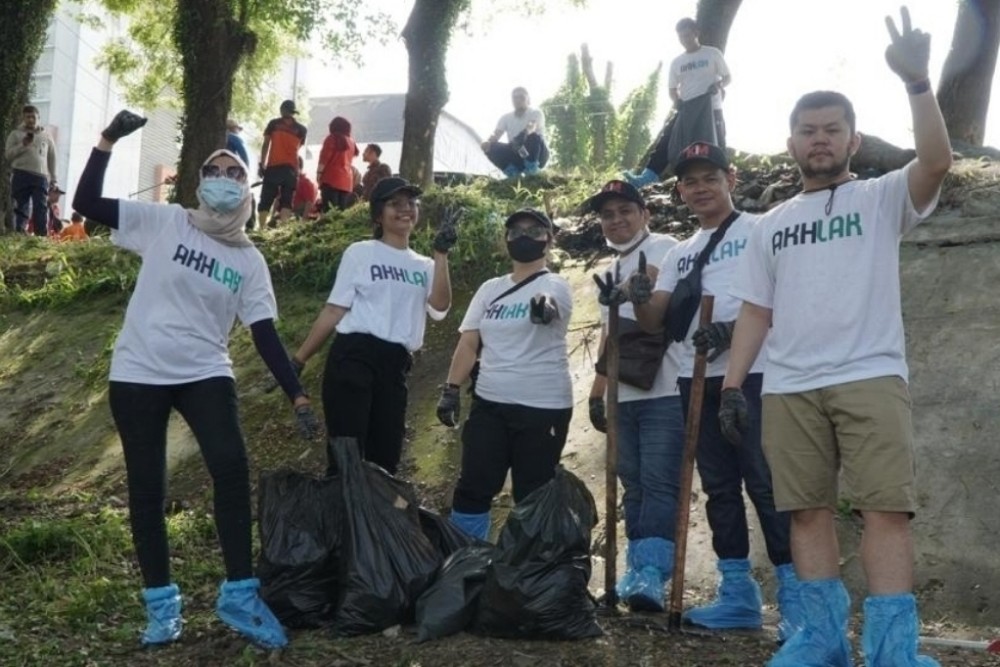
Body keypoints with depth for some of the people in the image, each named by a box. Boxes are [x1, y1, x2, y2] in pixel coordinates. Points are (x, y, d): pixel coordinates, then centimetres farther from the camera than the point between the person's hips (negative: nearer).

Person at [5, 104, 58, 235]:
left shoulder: (46, 135, 16)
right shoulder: (15, 134, 11)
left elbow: (52, 158, 16)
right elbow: (8, 154, 4)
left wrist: (53, 179, 10)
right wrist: (22, 145, -11)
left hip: (41, 177, 1)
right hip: (21, 175, -1)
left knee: (41, 209, -6)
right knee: (21, 208, -3)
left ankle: (42, 237, -10)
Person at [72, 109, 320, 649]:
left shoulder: (249, 260, 4)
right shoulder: (164, 223, 0)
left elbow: (265, 334, 1)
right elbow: (86, 203, -4)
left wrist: (298, 396, -7)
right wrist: (108, 141, -12)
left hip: (205, 373, 1)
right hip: (138, 373, -1)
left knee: (232, 468, -17)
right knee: (146, 486, 3)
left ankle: (239, 595, -6)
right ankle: (161, 603, 16)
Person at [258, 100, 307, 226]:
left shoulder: (274, 123, 7)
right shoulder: (301, 129, 10)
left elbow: (266, 145, 3)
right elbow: (298, 148, 9)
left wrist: (262, 164, 4)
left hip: (273, 166, -1)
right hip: (291, 168, 1)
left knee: (265, 201, 2)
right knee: (286, 201, 0)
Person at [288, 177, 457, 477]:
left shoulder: (424, 266, 16)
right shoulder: (360, 253, 6)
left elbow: (439, 308, -2)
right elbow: (334, 310, 3)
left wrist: (441, 255, -5)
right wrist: (298, 360, -2)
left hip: (395, 367, 5)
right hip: (354, 357, -4)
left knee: (385, 459, 7)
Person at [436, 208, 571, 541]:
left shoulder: (555, 286, -3)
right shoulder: (490, 289, 12)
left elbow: (550, 304, -29)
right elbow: (468, 341, 10)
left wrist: (545, 306, -52)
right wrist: (451, 389, 1)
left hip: (543, 408, -4)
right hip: (489, 404, 5)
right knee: (472, 489, 4)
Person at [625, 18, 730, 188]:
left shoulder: (713, 54, 2)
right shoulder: (676, 62, 12)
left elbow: (728, 77, 6)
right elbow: (672, 88, 17)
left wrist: (719, 84, -15)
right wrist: (677, 100, -4)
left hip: (710, 108, -3)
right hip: (686, 108, 3)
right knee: (667, 138, -10)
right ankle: (646, 177, -17)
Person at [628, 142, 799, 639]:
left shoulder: (761, 232, 0)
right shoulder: (679, 253, 19)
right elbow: (655, 323, 13)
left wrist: (732, 329, -20)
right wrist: (640, 299, -10)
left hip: (751, 375, -7)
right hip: (697, 379, 7)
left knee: (766, 484, -10)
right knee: (719, 488, 9)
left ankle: (795, 597, -4)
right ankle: (738, 595, 17)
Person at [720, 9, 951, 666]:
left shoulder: (882, 199, 8)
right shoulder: (771, 226, 19)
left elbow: (937, 162, -13)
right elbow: (756, 312, 16)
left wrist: (918, 82, -22)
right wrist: (733, 385, 7)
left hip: (870, 378, -4)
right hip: (789, 389, 4)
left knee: (886, 507, -9)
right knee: (808, 510, 5)